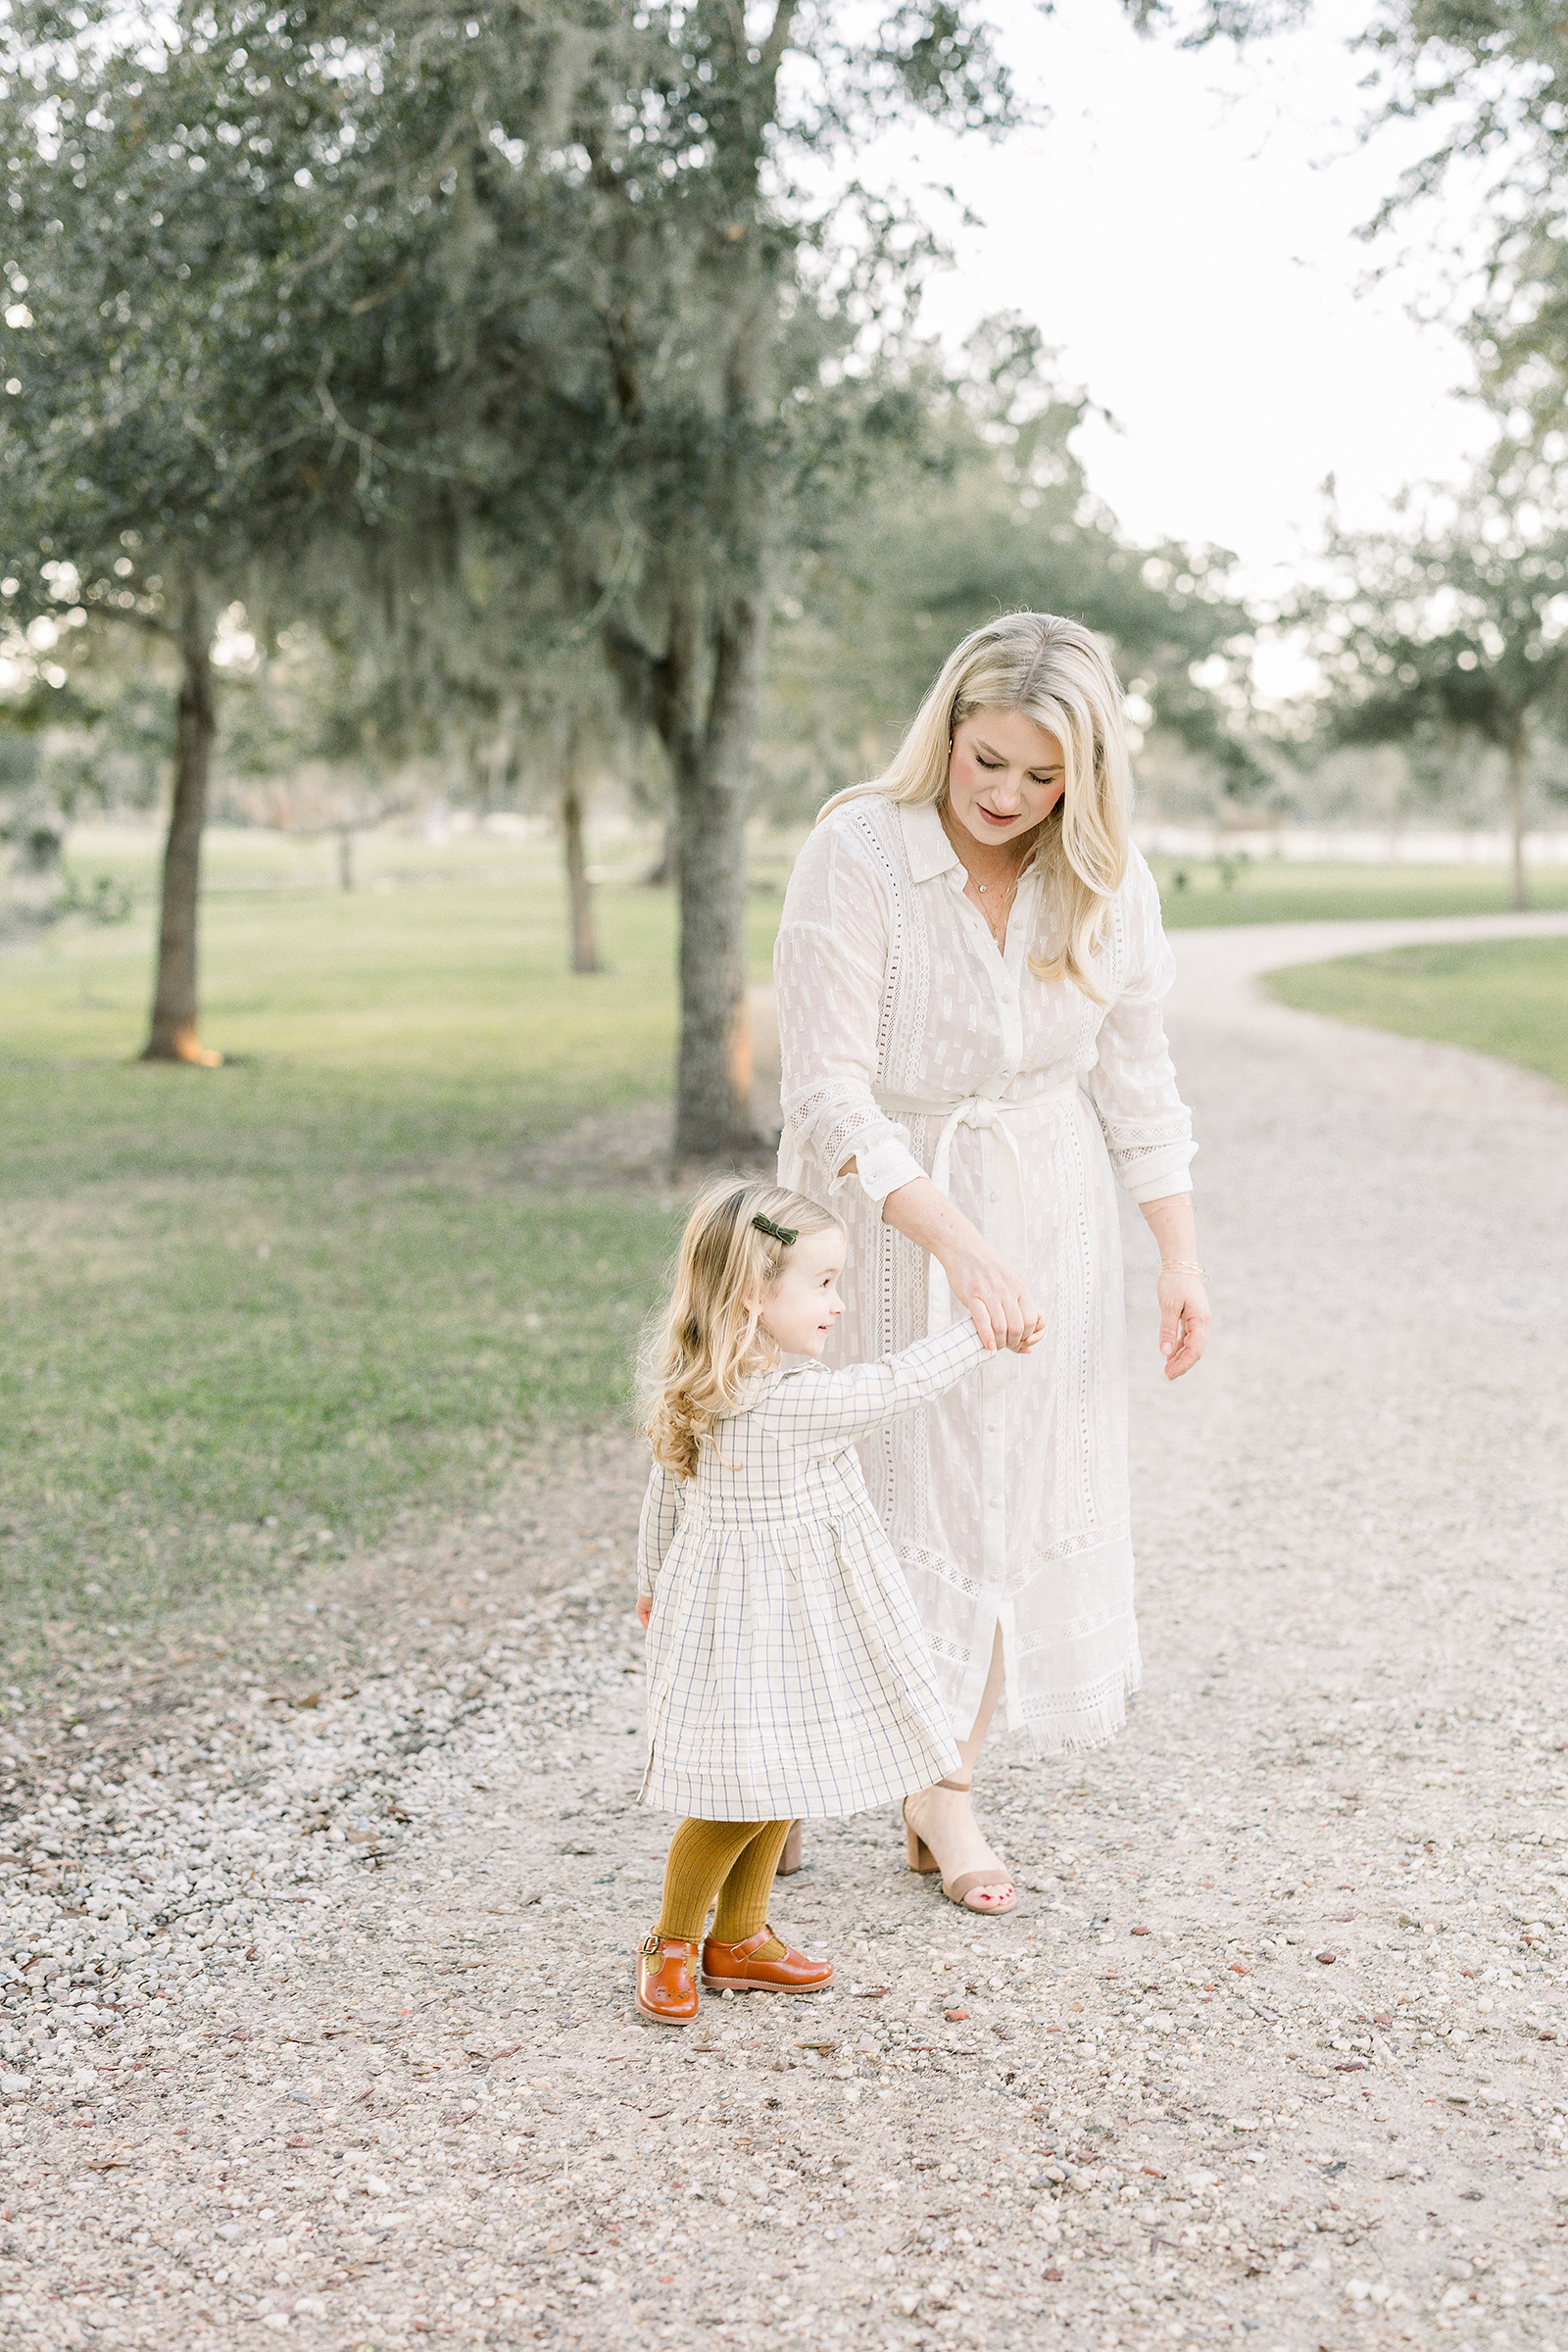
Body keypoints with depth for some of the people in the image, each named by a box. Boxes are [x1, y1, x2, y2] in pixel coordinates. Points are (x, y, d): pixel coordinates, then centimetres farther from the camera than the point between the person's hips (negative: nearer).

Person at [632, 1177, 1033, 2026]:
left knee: (774, 1786, 18)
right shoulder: (791, 1402, -28)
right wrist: (978, 1334, -8)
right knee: (747, 1790, 2)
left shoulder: (694, 1390, 1)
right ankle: (671, 1945, 17)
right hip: (758, 1624, -9)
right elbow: (887, 1389, -20)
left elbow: (663, 1496, 12)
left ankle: (740, 1939, 30)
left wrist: (654, 1582, 27)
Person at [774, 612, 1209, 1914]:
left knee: (1011, 1487, 7)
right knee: (861, 1481, 5)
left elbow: (1136, 1081, 3)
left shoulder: (1107, 880, -8)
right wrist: (960, 1246, -33)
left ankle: (947, 1785, 23)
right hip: (881, 1210, -4)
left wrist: (1182, 1257, 1)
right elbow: (831, 1100, -25)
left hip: (1047, 1211, 4)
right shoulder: (856, 857, -22)